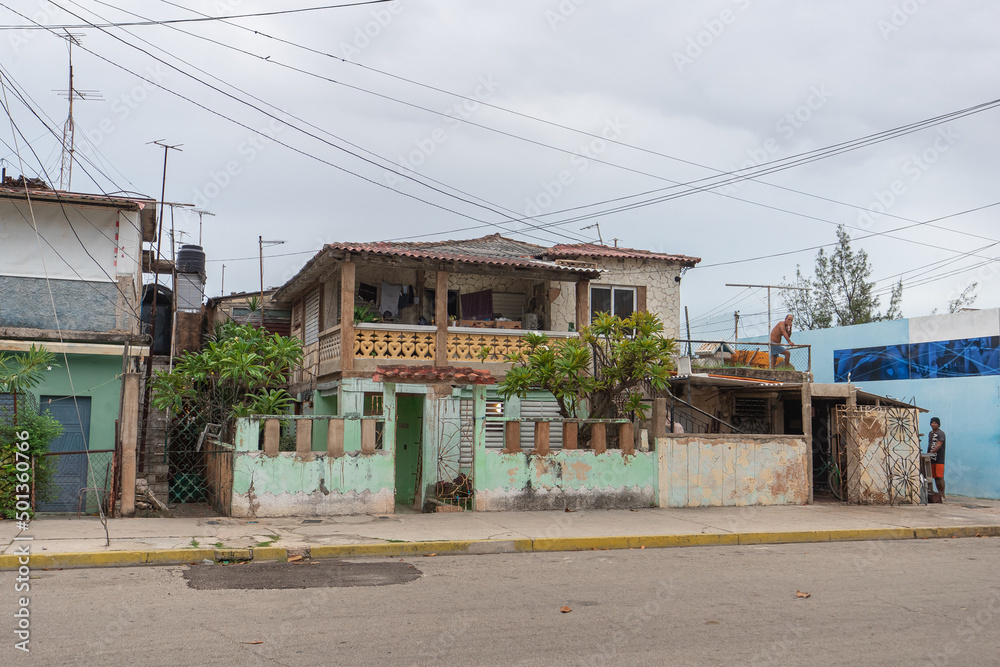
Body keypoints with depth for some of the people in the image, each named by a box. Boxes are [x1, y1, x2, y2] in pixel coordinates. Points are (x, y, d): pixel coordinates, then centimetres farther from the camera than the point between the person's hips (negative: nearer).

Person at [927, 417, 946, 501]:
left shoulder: (941, 433, -5)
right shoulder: (930, 433, 20)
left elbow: (939, 445, -16)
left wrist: (931, 452, -25)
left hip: (939, 459, -8)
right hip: (932, 459, 8)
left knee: (940, 477, -10)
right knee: (935, 478, 8)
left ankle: (942, 496, -8)